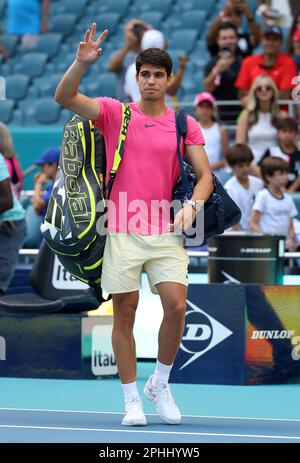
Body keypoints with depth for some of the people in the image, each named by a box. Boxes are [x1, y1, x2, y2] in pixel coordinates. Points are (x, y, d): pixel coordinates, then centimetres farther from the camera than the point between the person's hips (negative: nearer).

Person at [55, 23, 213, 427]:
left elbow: (204, 175, 3)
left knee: (176, 306, -13)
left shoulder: (185, 124, 6)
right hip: (122, 231, 0)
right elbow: (64, 97, -8)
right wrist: (82, 62, -25)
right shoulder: (115, 113, 4)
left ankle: (160, 384, 9)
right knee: (124, 315, 1)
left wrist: (193, 205, -17)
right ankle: (131, 399, 11)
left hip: (166, 233, 1)